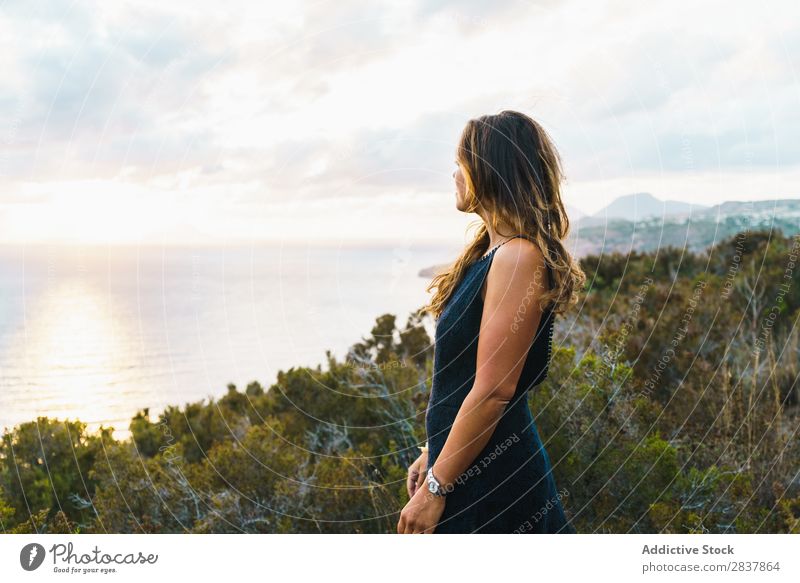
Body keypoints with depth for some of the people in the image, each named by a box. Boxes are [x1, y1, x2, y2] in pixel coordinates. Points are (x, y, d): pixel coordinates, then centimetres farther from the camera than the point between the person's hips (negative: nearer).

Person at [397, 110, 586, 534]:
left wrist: (436, 486, -17)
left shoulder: (518, 257, -18)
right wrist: (433, 453, 19)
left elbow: (493, 390, -22)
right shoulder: (491, 253, 11)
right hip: (470, 466, 9)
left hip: (493, 481, -9)